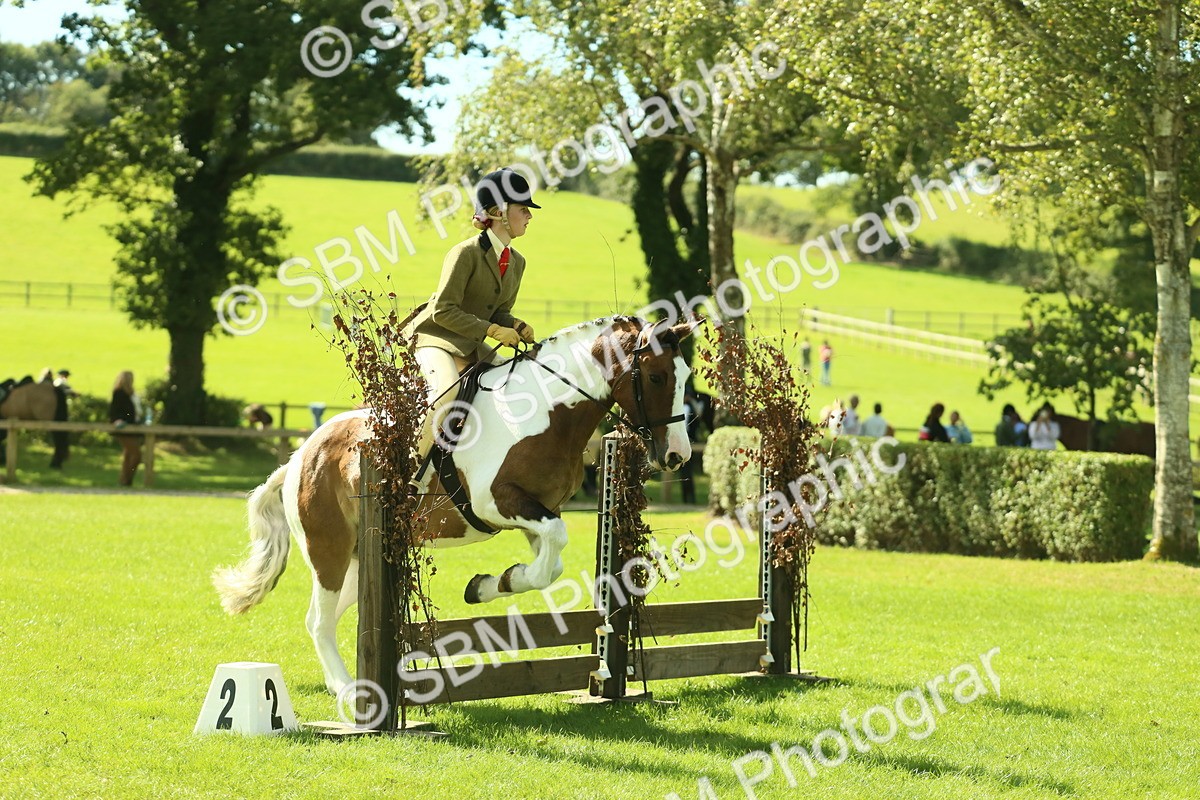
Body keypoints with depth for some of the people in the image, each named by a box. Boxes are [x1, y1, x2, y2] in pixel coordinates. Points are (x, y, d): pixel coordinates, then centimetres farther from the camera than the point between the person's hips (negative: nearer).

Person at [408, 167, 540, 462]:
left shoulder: (517, 262, 8)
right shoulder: (467, 253, -18)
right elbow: (443, 310, -21)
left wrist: (517, 327, -7)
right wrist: (492, 330, -23)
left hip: (473, 349, 9)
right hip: (436, 339, -9)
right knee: (448, 388, -36)